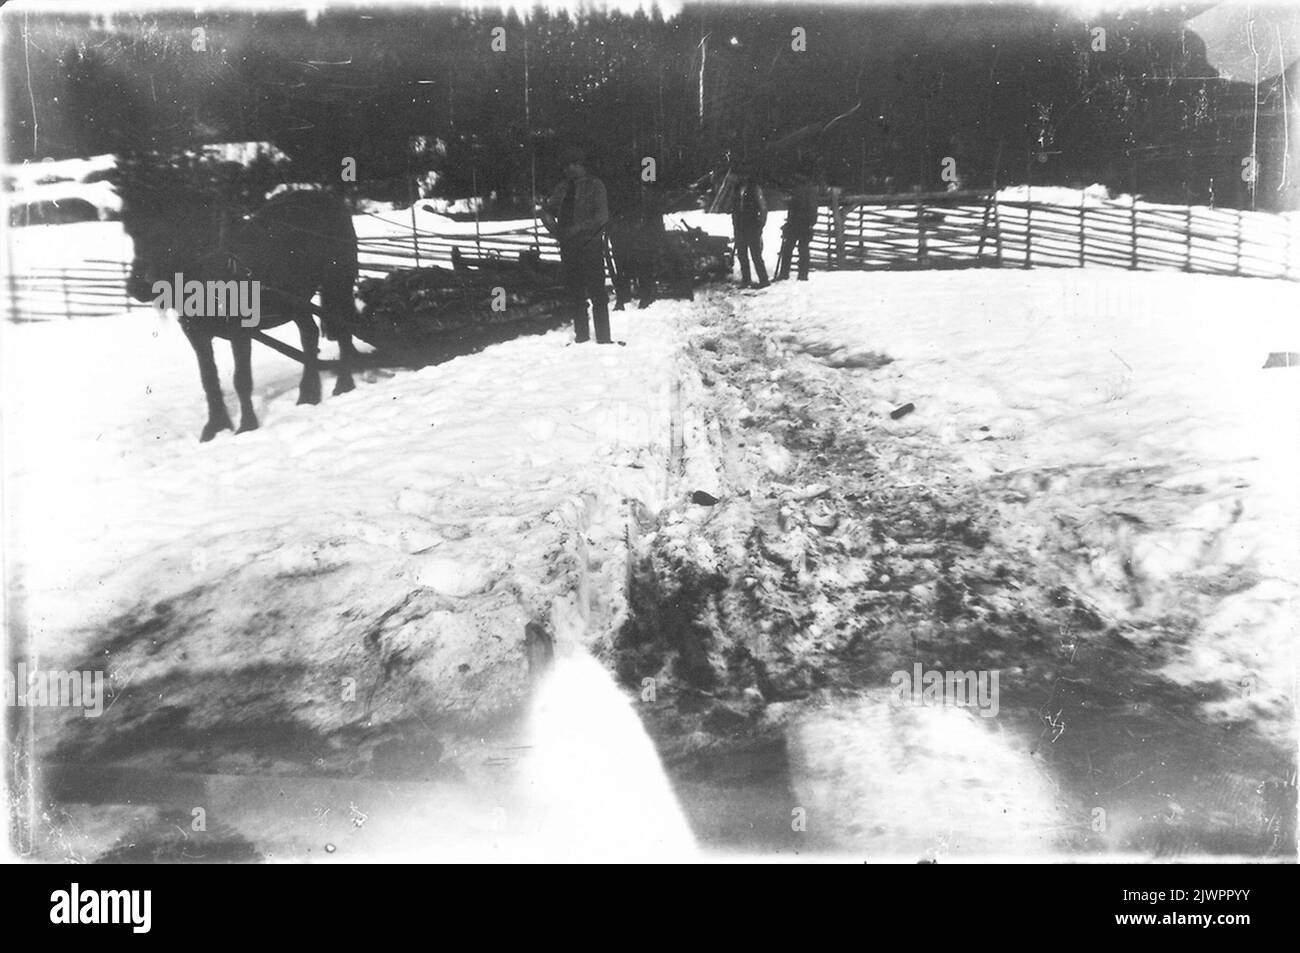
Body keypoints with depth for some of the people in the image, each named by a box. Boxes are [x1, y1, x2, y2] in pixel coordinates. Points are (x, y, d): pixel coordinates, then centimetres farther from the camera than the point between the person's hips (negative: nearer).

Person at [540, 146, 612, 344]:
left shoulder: (595, 185, -1)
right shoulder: (563, 188, 14)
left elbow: (602, 216, -11)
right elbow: (547, 212, 13)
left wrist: (576, 229, -18)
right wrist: (554, 228, -7)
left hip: (590, 246, -5)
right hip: (568, 247, 5)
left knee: (597, 294, -6)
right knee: (576, 294, 9)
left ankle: (603, 338, -3)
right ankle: (581, 336, 18)